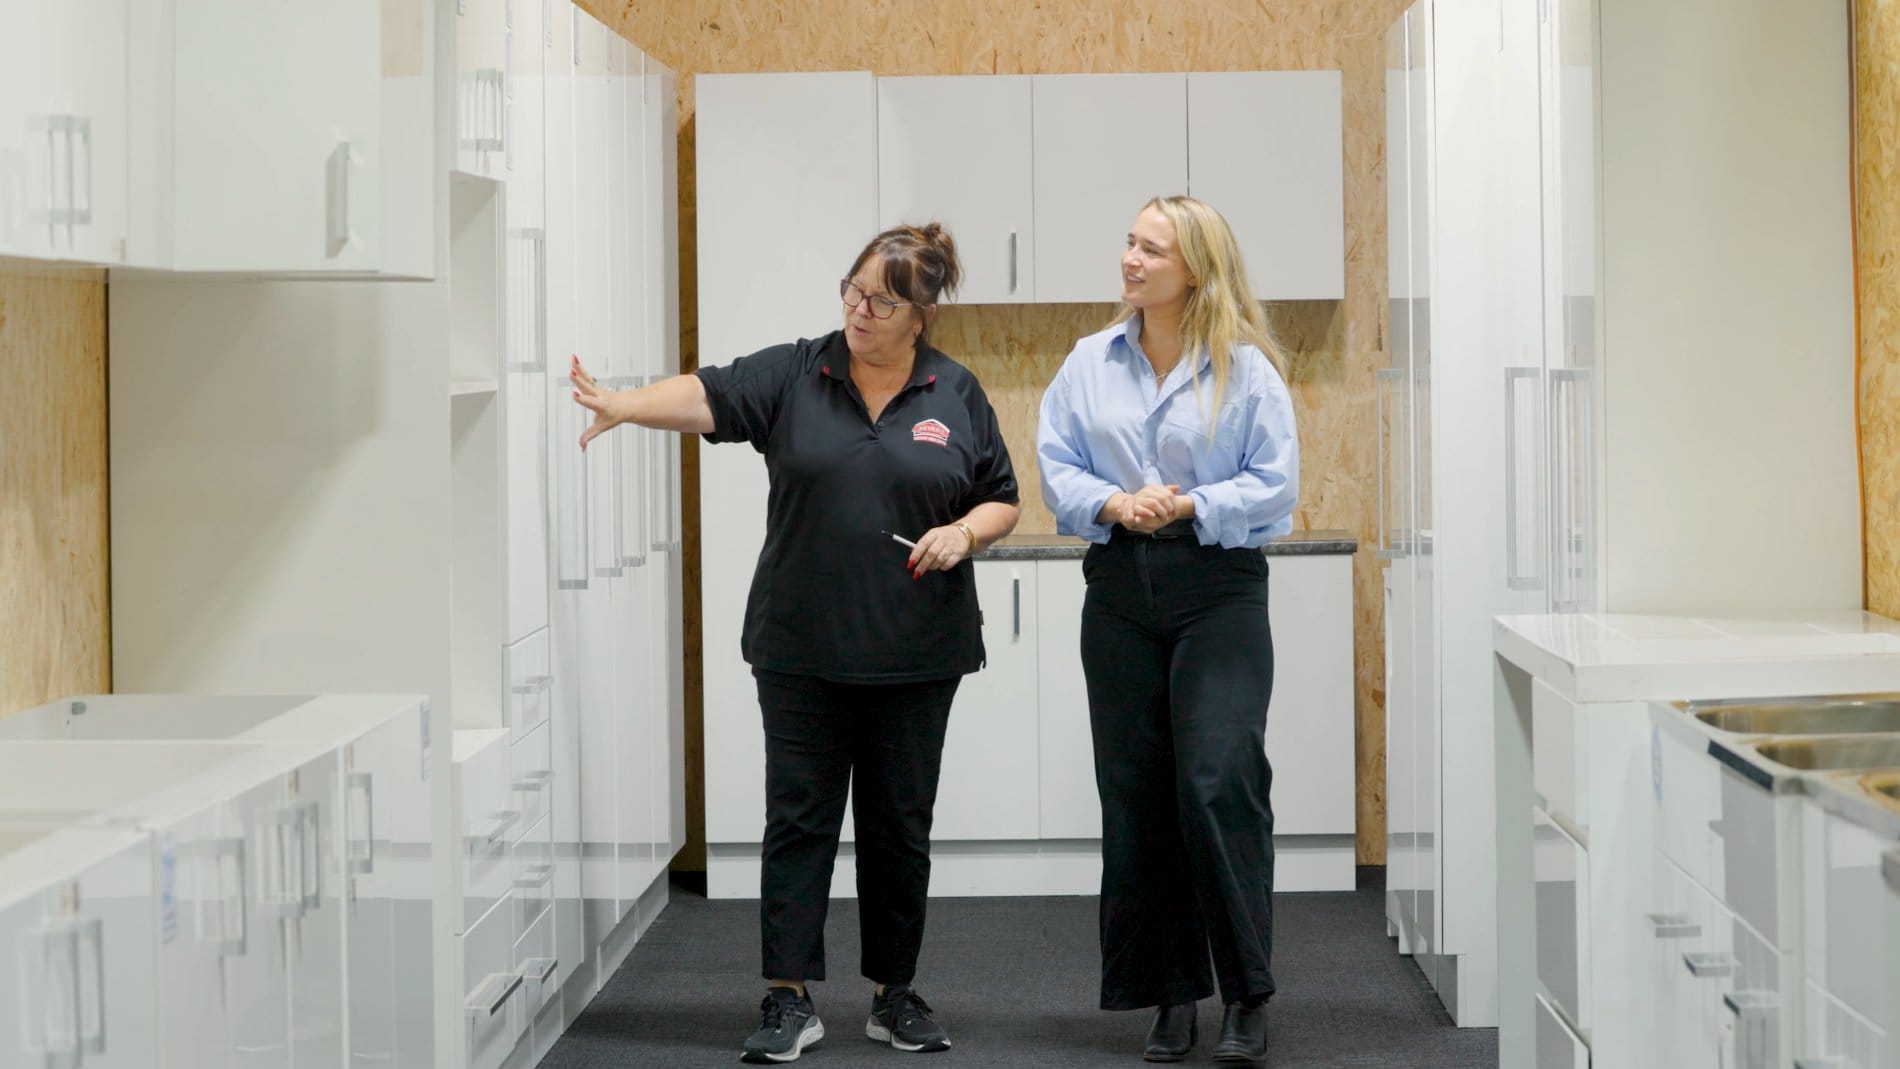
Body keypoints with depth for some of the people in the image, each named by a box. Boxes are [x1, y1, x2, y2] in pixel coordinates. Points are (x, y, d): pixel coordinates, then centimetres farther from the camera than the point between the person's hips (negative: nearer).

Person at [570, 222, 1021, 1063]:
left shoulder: (957, 395, 4)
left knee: (901, 823, 8)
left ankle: (895, 993, 19)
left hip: (915, 650, 1)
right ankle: (789, 999, 3)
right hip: (803, 648, -1)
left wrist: (964, 530, -11)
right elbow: (707, 397, -13)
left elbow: (1002, 500, 9)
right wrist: (623, 406, -30)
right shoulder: (792, 376, 1)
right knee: (799, 815, 0)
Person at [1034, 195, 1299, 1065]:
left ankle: (1246, 995, -3)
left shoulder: (1246, 370, -2)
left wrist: (1189, 507, -16)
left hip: (1219, 592, -4)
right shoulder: (1089, 364, 9)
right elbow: (1056, 467, 6)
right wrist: (1114, 505, -12)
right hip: (1120, 592, 4)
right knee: (1136, 794, 5)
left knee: (1219, 782, -13)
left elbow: (1274, 484, -4)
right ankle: (1170, 995, 15)